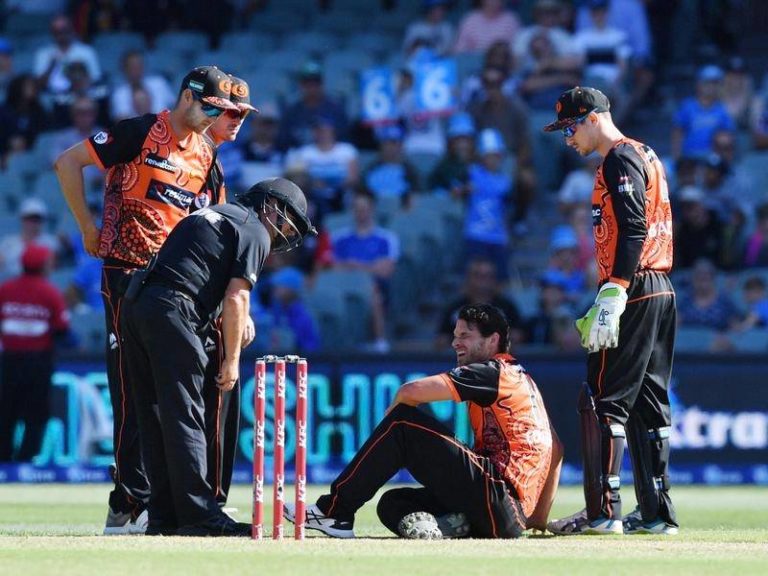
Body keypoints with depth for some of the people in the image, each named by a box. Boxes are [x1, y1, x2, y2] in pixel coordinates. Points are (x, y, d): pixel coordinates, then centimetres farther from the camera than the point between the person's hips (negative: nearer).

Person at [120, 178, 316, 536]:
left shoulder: (210, 215, 30)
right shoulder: (255, 232, 3)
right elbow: (235, 297, -6)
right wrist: (232, 359, -3)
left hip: (134, 304, 8)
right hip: (170, 310, -8)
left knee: (156, 415, 9)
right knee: (184, 416, -9)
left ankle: (164, 515, 8)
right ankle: (198, 514, -11)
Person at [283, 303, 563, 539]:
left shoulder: (493, 371, -3)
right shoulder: (522, 378, 26)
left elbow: (411, 391, -12)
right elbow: (556, 452, 25)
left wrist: (385, 430, 8)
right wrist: (538, 518, 24)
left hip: (499, 493, -10)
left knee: (402, 423, -7)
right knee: (392, 503, 15)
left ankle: (334, 511, -8)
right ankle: (451, 525, -14)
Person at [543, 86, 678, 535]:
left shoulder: (621, 159, -9)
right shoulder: (646, 156, 22)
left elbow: (633, 231, -20)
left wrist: (612, 297, -25)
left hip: (634, 292, -10)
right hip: (661, 292, 10)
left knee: (604, 400, -10)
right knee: (649, 403, 10)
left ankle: (604, 512, -13)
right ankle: (657, 512, 11)